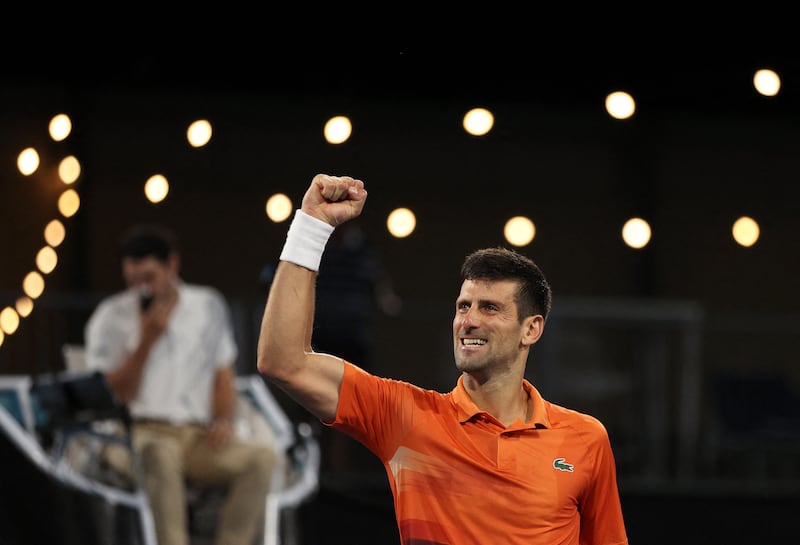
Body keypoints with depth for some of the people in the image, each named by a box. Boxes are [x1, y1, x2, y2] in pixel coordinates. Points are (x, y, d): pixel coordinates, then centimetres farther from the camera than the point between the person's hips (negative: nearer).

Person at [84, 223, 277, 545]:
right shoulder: (110, 318, 4)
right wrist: (147, 340, -12)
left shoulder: (209, 306, 14)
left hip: (200, 435, 3)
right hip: (144, 433, -3)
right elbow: (117, 395, -2)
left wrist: (223, 420, -1)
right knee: (159, 454, -41)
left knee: (262, 458, -28)